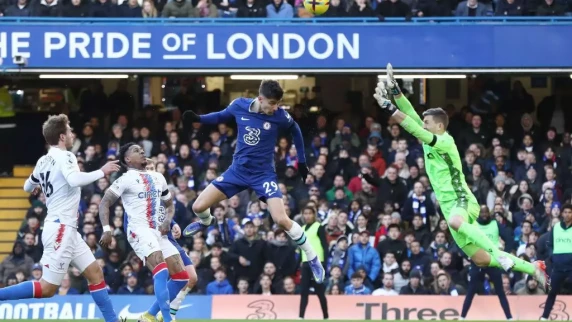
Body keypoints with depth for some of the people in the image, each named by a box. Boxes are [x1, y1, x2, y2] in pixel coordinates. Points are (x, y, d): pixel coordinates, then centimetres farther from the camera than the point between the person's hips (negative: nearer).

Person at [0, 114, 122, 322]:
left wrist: (37, 184, 50)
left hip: (65, 228, 10)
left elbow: (28, 187, 28)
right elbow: (75, 180, -31)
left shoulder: (43, 161, 12)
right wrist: (102, 172, -17)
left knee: (95, 273, 11)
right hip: (61, 228, -10)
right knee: (47, 288, -10)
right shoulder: (64, 156, -12)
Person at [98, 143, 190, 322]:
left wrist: (167, 221, 4)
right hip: (139, 231, -8)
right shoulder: (126, 179, -2)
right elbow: (105, 202, -5)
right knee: (161, 271, -27)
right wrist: (106, 229, -20)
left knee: (181, 277, 1)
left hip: (158, 232, 8)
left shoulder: (158, 178, 18)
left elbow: (169, 205, 27)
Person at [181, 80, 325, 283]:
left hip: (264, 173, -3)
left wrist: (302, 161, 10)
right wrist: (198, 119, -4)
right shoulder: (239, 106, -12)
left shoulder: (280, 116, -17)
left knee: (281, 220, -19)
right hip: (238, 170, 3)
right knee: (198, 207, -1)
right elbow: (222, 116, 11)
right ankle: (206, 222, 39)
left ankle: (313, 259, 0)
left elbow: (295, 130, 6)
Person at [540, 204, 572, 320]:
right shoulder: (555, 227, 9)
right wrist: (553, 255, 5)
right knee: (552, 292, 11)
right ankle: (545, 317, 18)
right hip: (558, 265, 3)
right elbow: (549, 244, 18)